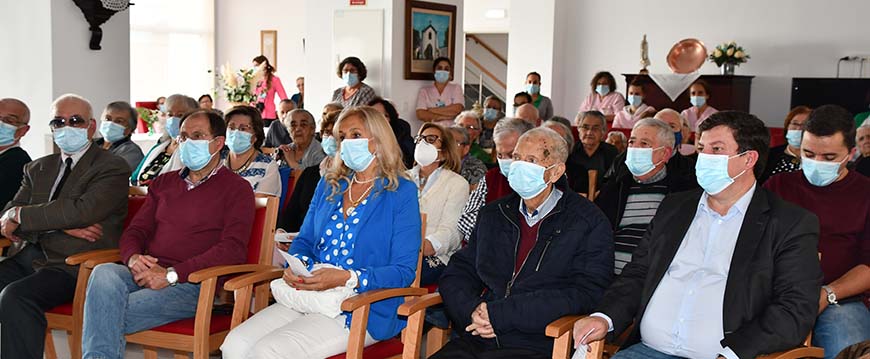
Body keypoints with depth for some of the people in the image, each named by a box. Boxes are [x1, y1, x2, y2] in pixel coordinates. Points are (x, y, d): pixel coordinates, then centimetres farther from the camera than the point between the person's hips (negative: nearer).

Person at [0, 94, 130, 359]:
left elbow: (83, 210, -15)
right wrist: (61, 225, -9)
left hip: (71, 265, -6)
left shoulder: (113, 168, 2)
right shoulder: (38, 168, 22)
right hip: (27, 257, 6)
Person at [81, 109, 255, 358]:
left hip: (193, 284, -5)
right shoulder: (164, 183, 25)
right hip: (146, 274, 5)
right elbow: (135, 230, 22)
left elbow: (233, 250, -9)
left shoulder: (237, 189, 5)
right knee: (104, 273, -29)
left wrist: (172, 274, -16)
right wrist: (133, 258, -5)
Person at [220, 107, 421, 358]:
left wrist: (347, 278, -22)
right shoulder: (329, 185, 17)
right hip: (307, 297, 6)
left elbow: (404, 271, -8)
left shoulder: (401, 193, -2)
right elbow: (304, 240, 21)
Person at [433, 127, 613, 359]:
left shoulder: (589, 224, 2)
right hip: (476, 340, 5)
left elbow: (585, 295, -9)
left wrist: (500, 314, -13)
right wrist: (472, 311, -5)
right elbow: (457, 273, 19)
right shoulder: (493, 215, 20)